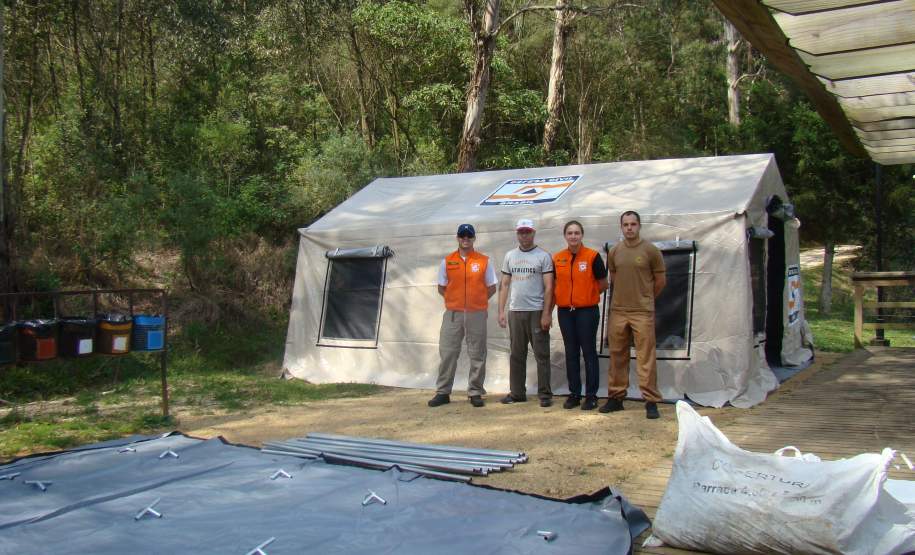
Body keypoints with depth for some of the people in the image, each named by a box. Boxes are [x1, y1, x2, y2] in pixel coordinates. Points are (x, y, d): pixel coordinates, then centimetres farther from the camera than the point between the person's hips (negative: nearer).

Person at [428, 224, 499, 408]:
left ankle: (475, 393, 11)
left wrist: (477, 301, 4)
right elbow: (441, 287, 13)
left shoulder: (484, 261, 5)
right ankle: (443, 392, 9)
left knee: (477, 355, 3)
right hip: (452, 314, 1)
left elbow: (492, 287, 10)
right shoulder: (447, 261, 7)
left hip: (477, 314, -1)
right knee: (447, 353, 1)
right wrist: (456, 300, 6)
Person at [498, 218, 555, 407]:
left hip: (537, 312, -4)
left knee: (541, 355, -1)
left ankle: (544, 394, 4)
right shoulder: (510, 256, 12)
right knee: (517, 355, 9)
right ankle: (517, 393, 17)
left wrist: (546, 313, -12)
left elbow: (548, 287, -5)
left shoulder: (543, 256, -1)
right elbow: (504, 285, 12)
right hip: (515, 312, 4)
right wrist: (501, 311, 5)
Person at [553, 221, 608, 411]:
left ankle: (591, 395, 9)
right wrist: (560, 299, 6)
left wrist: (587, 296, 7)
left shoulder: (593, 256, -5)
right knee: (571, 353, 10)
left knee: (589, 352, 1)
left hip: (587, 311, -4)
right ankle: (574, 394, 18)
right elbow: (553, 285, 13)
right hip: (565, 311, 4)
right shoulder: (557, 258, 6)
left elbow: (603, 284, 1)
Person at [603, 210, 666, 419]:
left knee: (646, 358, -5)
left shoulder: (651, 251, -4)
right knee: (617, 356, 10)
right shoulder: (614, 252, 8)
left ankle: (651, 401, 0)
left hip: (643, 312, -4)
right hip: (618, 310, 4)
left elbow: (660, 280, 5)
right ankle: (616, 398, 20)